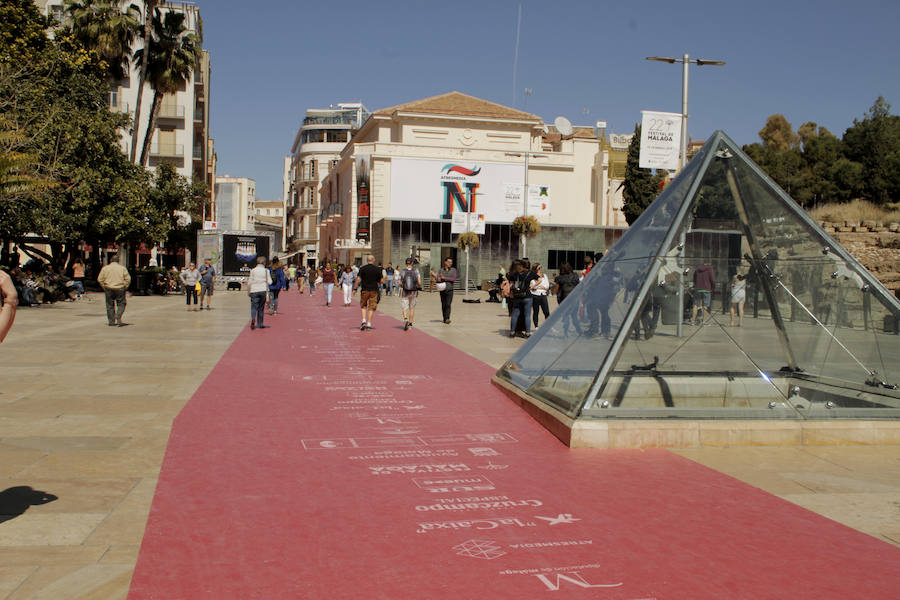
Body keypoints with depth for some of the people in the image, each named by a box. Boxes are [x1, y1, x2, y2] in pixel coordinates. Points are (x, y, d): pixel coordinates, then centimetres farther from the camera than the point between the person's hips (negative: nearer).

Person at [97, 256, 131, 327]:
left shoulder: (105, 268, 5)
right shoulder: (122, 268, 3)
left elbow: (100, 279, 2)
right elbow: (128, 279, -2)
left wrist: (104, 287, 9)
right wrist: (125, 287, 6)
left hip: (109, 289, 1)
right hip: (120, 289, -1)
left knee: (110, 306, 8)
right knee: (121, 304, 8)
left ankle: (111, 322, 8)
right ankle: (118, 318, -13)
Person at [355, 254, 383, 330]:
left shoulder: (362, 269, -3)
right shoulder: (377, 269, -2)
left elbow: (358, 279, -7)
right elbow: (381, 280, -2)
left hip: (364, 290, 0)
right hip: (374, 290, 0)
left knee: (363, 305, 17)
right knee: (371, 307, 5)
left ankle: (364, 320, 1)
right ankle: (369, 324, 3)